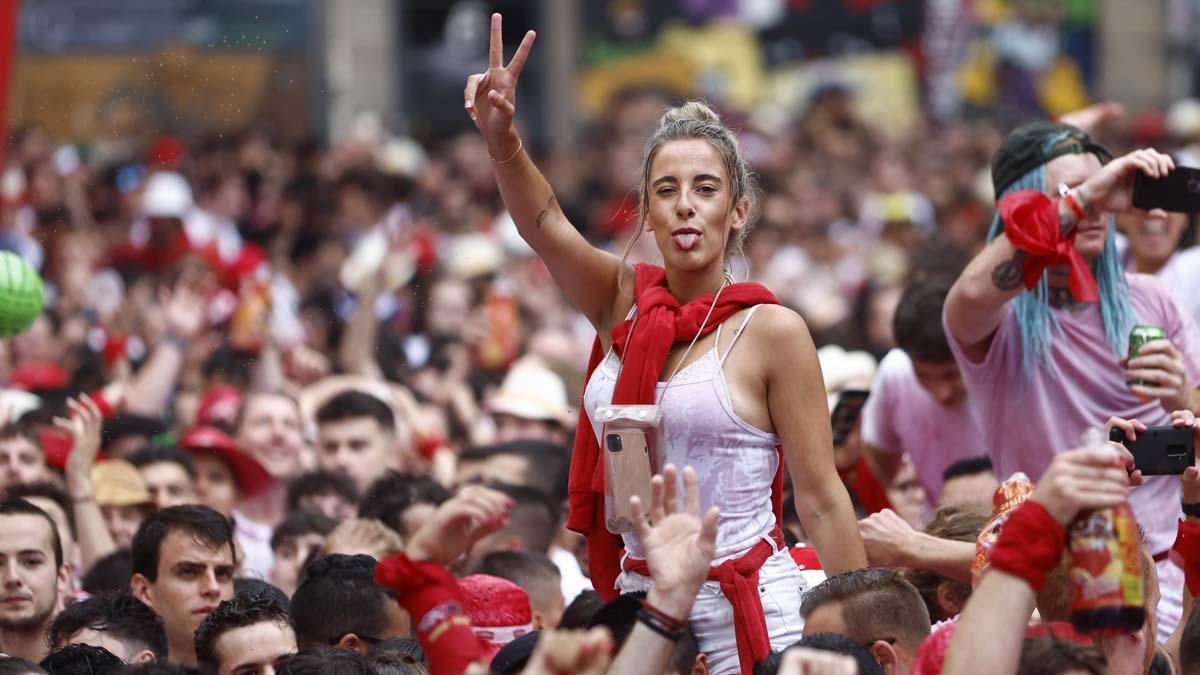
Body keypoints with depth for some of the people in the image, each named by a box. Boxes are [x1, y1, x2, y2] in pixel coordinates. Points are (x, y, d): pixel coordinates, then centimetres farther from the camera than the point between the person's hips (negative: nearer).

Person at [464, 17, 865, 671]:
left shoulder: (771, 331, -6)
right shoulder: (626, 302, 7)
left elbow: (821, 500, -7)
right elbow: (546, 225, -11)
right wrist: (501, 139, -29)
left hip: (750, 611, -4)